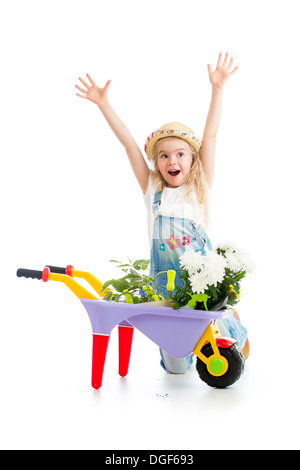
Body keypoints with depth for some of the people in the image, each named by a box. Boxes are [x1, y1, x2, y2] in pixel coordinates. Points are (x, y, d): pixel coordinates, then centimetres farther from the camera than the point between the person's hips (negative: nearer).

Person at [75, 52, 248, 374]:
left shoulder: (200, 188, 4)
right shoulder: (152, 190, 6)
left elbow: (210, 136, -3)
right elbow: (129, 143, 3)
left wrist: (217, 89, -7)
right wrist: (103, 103, 2)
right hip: (165, 280, 1)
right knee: (175, 366, 2)